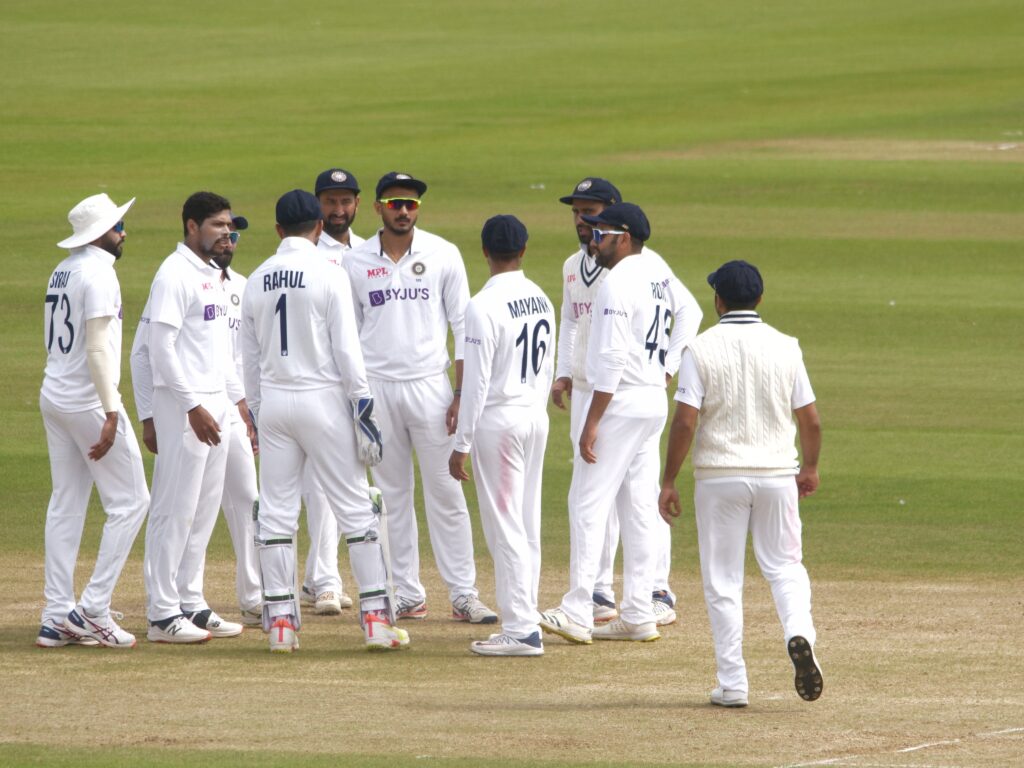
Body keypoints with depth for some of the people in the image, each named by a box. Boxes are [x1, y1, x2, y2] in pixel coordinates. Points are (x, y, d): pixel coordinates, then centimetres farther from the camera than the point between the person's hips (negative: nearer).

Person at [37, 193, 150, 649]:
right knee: (129, 501, -2)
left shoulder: (62, 271, 14)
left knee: (66, 505, 10)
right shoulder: (98, 272, -14)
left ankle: (57, 618, 8)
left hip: (53, 400, 9)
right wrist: (111, 413, -24)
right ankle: (93, 609, -6)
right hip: (88, 401, -9)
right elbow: (97, 348, -21)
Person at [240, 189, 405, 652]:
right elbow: (347, 349, -11)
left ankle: (280, 621, 3)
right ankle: (376, 618, -2)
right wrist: (363, 406, -7)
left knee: (276, 512, 6)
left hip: (273, 403, 4)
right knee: (355, 509, 1)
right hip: (322, 399, -4)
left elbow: (250, 357, 11)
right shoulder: (329, 276, -8)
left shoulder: (257, 281, 6)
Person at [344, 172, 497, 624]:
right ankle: (407, 596, 11)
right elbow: (348, 333, 11)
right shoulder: (355, 263, 5)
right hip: (376, 389, 2)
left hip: (429, 387, -2)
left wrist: (461, 395, -6)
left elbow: (463, 326, 1)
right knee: (392, 497, 6)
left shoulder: (443, 255, 0)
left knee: (446, 494, -3)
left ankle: (464, 595, -1)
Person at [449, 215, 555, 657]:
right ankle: (524, 623, 16)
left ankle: (521, 629, -5)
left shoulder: (484, 306, -16)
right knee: (527, 527, 13)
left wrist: (461, 445, -12)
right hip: (536, 417, 8)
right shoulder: (541, 301, 7)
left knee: (506, 529, -4)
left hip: (497, 419, -7)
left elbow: (476, 381, -17)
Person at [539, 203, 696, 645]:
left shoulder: (617, 284, -17)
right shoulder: (657, 269, 9)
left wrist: (592, 423, -20)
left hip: (620, 404, -9)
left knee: (588, 503, -8)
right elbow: (687, 312, 25)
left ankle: (577, 614, -13)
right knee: (639, 507, 10)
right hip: (655, 402, 9)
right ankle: (638, 616, 11)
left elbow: (612, 360, -22)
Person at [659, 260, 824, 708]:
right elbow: (811, 420, 3)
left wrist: (668, 482, -3)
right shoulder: (785, 348, 0)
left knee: (722, 580, 6)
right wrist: (810, 469, 20)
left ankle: (732, 684, 5)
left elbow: (684, 422, -12)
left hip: (719, 476, -2)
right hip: (777, 474, 2)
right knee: (784, 565, 14)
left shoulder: (702, 350, -7)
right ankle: (799, 634, -16)